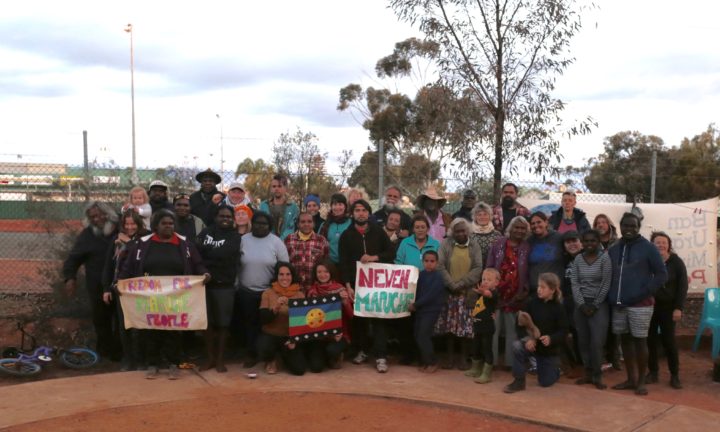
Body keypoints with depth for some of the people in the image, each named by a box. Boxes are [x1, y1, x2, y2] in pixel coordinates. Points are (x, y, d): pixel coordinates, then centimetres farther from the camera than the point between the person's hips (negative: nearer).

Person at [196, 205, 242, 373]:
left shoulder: (236, 237, 2)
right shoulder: (206, 232, 10)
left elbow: (226, 256, -14)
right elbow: (196, 252, -3)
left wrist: (207, 259, -7)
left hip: (225, 285, -2)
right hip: (205, 283, 2)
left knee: (223, 323, 3)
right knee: (208, 322, 8)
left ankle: (220, 359, 14)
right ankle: (210, 358, 20)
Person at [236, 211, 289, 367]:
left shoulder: (276, 242, -4)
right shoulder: (243, 240, 0)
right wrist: (236, 285, 2)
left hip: (269, 292, -1)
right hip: (246, 291, 2)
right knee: (249, 323, 8)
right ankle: (252, 353, 19)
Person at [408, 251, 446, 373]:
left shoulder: (438, 277, -12)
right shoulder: (421, 275, 9)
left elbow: (430, 295, -18)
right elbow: (417, 291, 7)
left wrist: (415, 305, -15)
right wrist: (413, 304, -9)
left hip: (431, 311, -7)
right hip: (420, 310, 7)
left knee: (423, 336, -9)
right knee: (417, 336, 8)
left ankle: (432, 362, 5)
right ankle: (424, 361, 21)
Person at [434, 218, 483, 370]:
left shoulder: (475, 247, 5)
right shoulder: (445, 244, 2)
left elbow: (478, 269, -4)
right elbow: (440, 266, -6)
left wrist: (461, 284, -15)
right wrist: (452, 285, -15)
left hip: (468, 293, 0)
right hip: (448, 292, 0)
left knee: (466, 326, 0)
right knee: (449, 325, 4)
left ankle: (463, 358, 11)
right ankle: (450, 357, 15)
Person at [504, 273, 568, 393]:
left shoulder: (558, 308, -12)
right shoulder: (533, 303, -5)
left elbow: (563, 331, -14)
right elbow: (524, 323, -5)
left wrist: (551, 339, -33)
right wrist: (529, 338, -22)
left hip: (548, 348, -2)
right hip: (532, 342, 2)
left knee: (545, 382, 7)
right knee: (517, 346, -33)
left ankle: (554, 369, 45)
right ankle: (519, 381, -17)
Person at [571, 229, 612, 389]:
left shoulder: (604, 258, -5)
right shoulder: (578, 259, 6)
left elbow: (606, 284, -8)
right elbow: (575, 283, 3)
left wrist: (594, 305, -10)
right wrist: (582, 304, -7)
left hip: (599, 304, -4)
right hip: (581, 304, 4)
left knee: (596, 342, -8)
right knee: (583, 341, 5)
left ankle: (597, 376, 4)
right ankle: (588, 373, 16)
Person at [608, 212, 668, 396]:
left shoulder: (648, 248, -3)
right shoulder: (613, 249, 11)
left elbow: (662, 274, -5)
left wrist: (645, 293, -13)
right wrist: (611, 295, 4)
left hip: (640, 304, -5)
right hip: (618, 304, 5)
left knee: (639, 341, -1)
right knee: (625, 340, 11)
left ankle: (641, 381, 10)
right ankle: (631, 379, 21)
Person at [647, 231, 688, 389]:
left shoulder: (676, 262, -2)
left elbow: (683, 286, -4)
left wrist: (678, 308, -10)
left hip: (668, 307, -2)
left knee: (668, 340, -1)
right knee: (650, 339, 4)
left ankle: (675, 375, 7)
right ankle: (652, 372, 14)